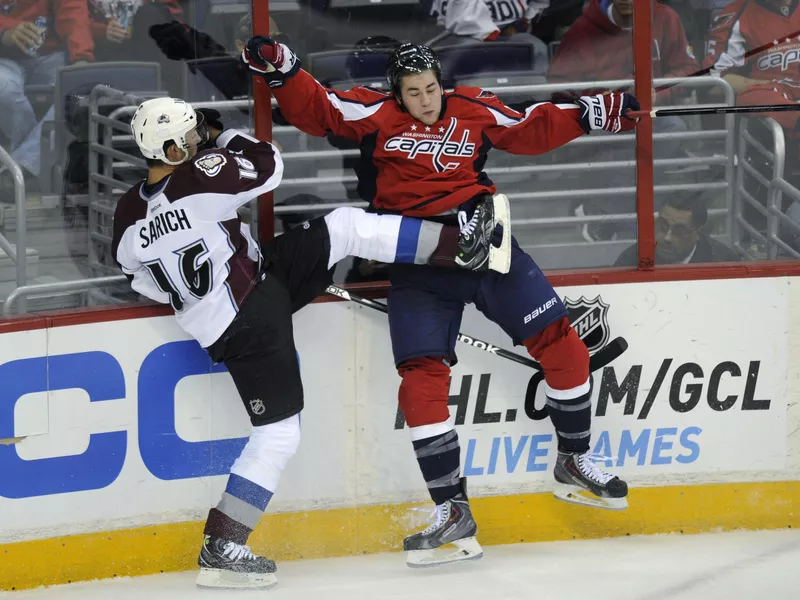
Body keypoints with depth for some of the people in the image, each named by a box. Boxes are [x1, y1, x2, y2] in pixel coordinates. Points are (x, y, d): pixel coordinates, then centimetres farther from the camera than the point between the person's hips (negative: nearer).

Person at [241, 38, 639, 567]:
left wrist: (591, 114, 12)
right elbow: (314, 109, -2)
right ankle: (453, 513, -8)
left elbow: (532, 130, 19)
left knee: (560, 342, -3)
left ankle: (575, 462, 18)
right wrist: (278, 67, -17)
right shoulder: (374, 114, 2)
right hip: (417, 265, -2)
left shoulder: (474, 111, 8)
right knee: (422, 378, -14)